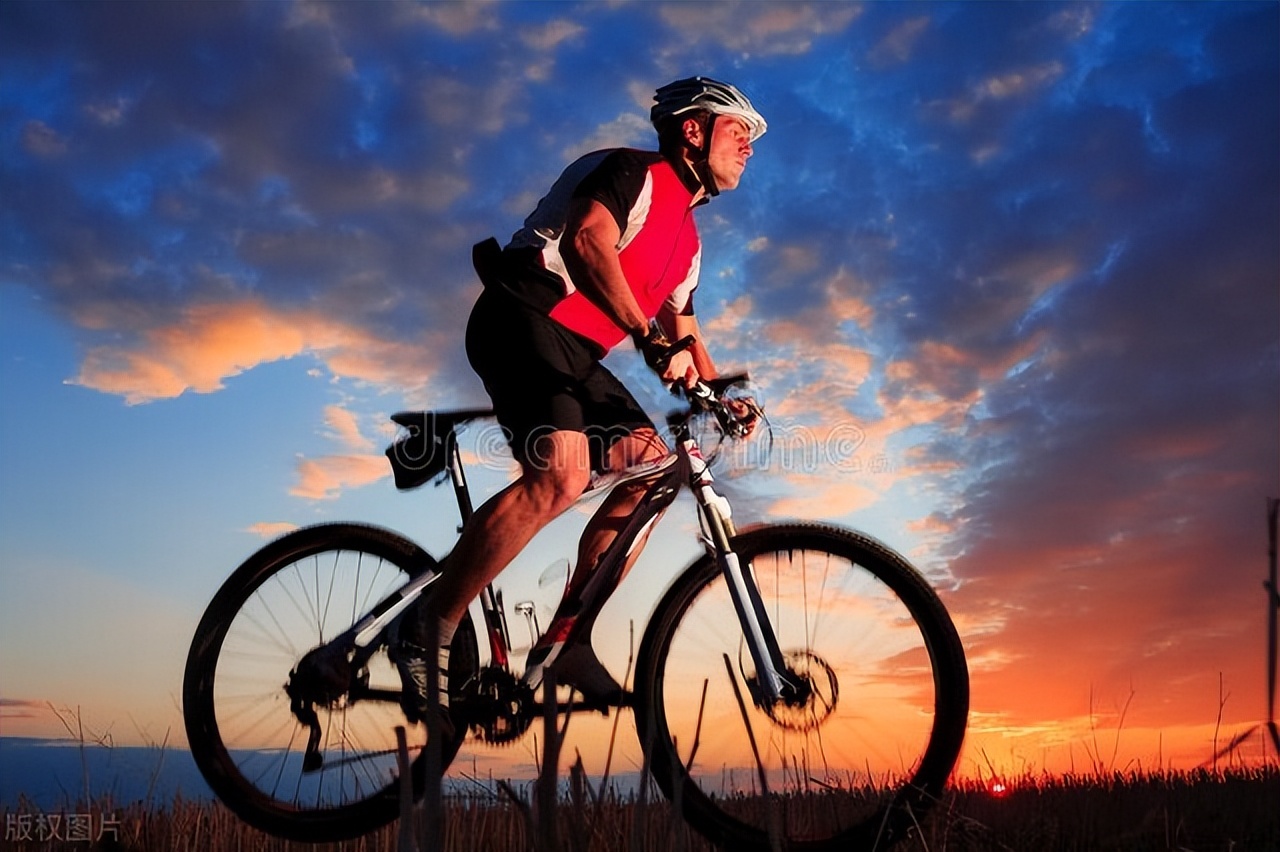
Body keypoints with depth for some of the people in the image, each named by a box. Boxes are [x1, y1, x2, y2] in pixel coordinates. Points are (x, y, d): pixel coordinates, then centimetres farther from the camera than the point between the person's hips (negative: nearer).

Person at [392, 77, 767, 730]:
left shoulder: (686, 242, 24)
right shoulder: (634, 170, -3)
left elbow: (683, 333, 26)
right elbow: (587, 242, -21)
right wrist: (649, 336, -30)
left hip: (575, 354, 10)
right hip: (523, 318, -10)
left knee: (651, 468, -2)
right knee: (561, 472, -29)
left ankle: (565, 640, 1)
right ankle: (429, 631, -21)